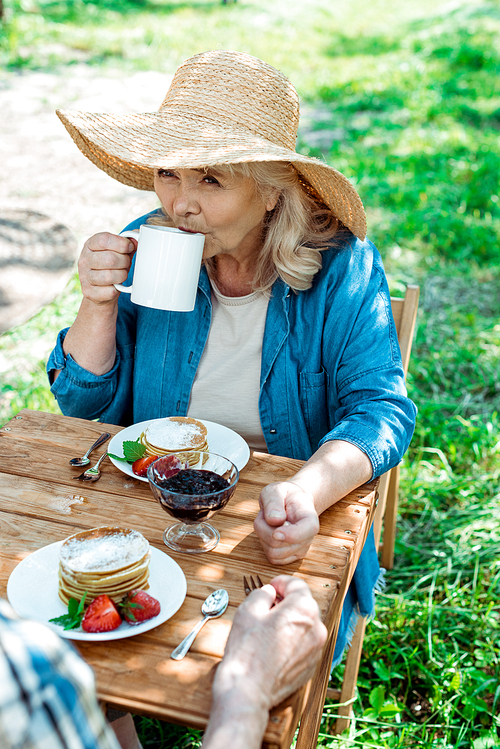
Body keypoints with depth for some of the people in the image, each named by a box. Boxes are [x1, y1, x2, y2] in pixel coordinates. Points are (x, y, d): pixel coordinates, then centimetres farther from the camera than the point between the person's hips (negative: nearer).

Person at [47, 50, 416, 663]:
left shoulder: (340, 268, -12)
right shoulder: (144, 250, -4)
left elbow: (380, 409, -17)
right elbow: (83, 402, 1)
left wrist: (306, 492, -37)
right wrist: (98, 304, -18)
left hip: (286, 527, -2)